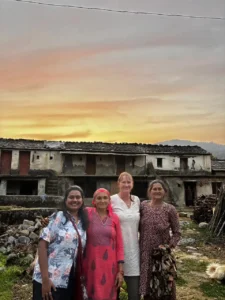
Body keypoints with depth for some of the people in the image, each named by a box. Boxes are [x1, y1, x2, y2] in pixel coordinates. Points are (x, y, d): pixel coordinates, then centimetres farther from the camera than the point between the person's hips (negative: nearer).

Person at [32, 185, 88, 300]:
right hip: (50, 279, -5)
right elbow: (42, 245, -14)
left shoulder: (83, 223, 6)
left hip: (70, 281, 5)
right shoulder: (58, 217, -10)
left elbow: (80, 252, 12)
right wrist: (45, 278, -18)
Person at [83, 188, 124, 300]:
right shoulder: (87, 213, -4)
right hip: (92, 265, -2)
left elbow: (119, 245, 4)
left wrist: (120, 271, 2)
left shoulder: (114, 218, 3)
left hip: (109, 266, 2)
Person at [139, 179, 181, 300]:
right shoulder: (143, 206, -3)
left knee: (164, 288, 7)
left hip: (162, 255, -2)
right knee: (148, 288, 16)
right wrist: (142, 243, 0)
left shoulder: (170, 209, -9)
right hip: (145, 254, 2)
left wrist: (168, 246, -13)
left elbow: (177, 233, -2)